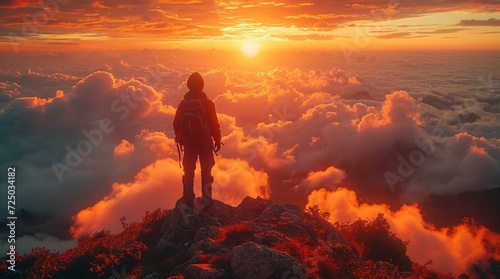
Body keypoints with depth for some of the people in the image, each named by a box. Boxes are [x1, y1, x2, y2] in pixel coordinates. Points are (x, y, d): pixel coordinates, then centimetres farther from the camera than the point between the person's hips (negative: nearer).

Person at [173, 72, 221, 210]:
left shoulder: (183, 104, -3)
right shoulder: (207, 103, -12)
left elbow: (176, 124, 4)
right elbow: (214, 124, -9)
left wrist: (180, 138, 20)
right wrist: (217, 140, 4)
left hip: (188, 142, 2)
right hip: (205, 142, -2)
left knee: (188, 171, 12)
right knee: (206, 171, 8)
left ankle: (188, 199, 13)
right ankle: (206, 198, 6)